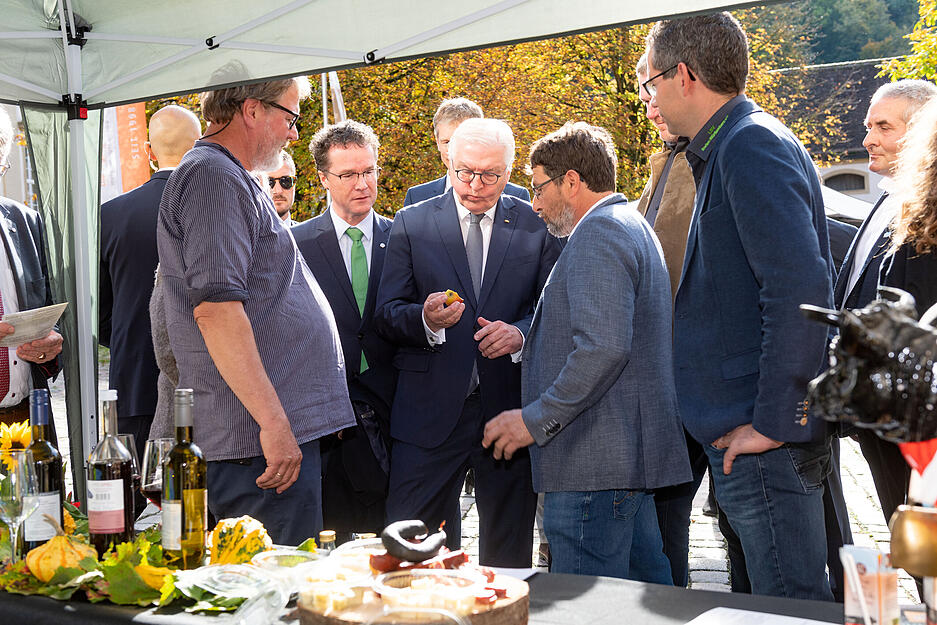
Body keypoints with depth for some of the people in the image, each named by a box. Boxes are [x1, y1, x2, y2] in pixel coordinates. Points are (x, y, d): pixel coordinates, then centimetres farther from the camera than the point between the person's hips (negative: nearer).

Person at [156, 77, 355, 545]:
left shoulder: (234, 181, 23)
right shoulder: (213, 177, -11)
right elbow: (215, 309, -22)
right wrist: (274, 422, -23)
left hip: (287, 433, 10)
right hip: (261, 438, -10)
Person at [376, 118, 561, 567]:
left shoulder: (535, 226, 6)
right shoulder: (411, 224, 6)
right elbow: (386, 315, 2)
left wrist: (520, 333, -15)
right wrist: (424, 319, -20)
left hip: (510, 408, 1)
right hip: (430, 408, 0)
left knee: (508, 554, 9)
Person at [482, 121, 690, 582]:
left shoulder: (597, 233, -12)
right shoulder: (633, 226, 22)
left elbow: (605, 349, -24)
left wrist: (536, 419, -17)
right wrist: (525, 337, 22)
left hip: (593, 463, -11)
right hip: (632, 456, 11)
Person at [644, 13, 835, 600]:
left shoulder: (752, 145, -14)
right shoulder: (729, 149, 18)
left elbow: (801, 288, -24)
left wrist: (773, 423, -21)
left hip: (763, 445, -10)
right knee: (797, 601, 16)